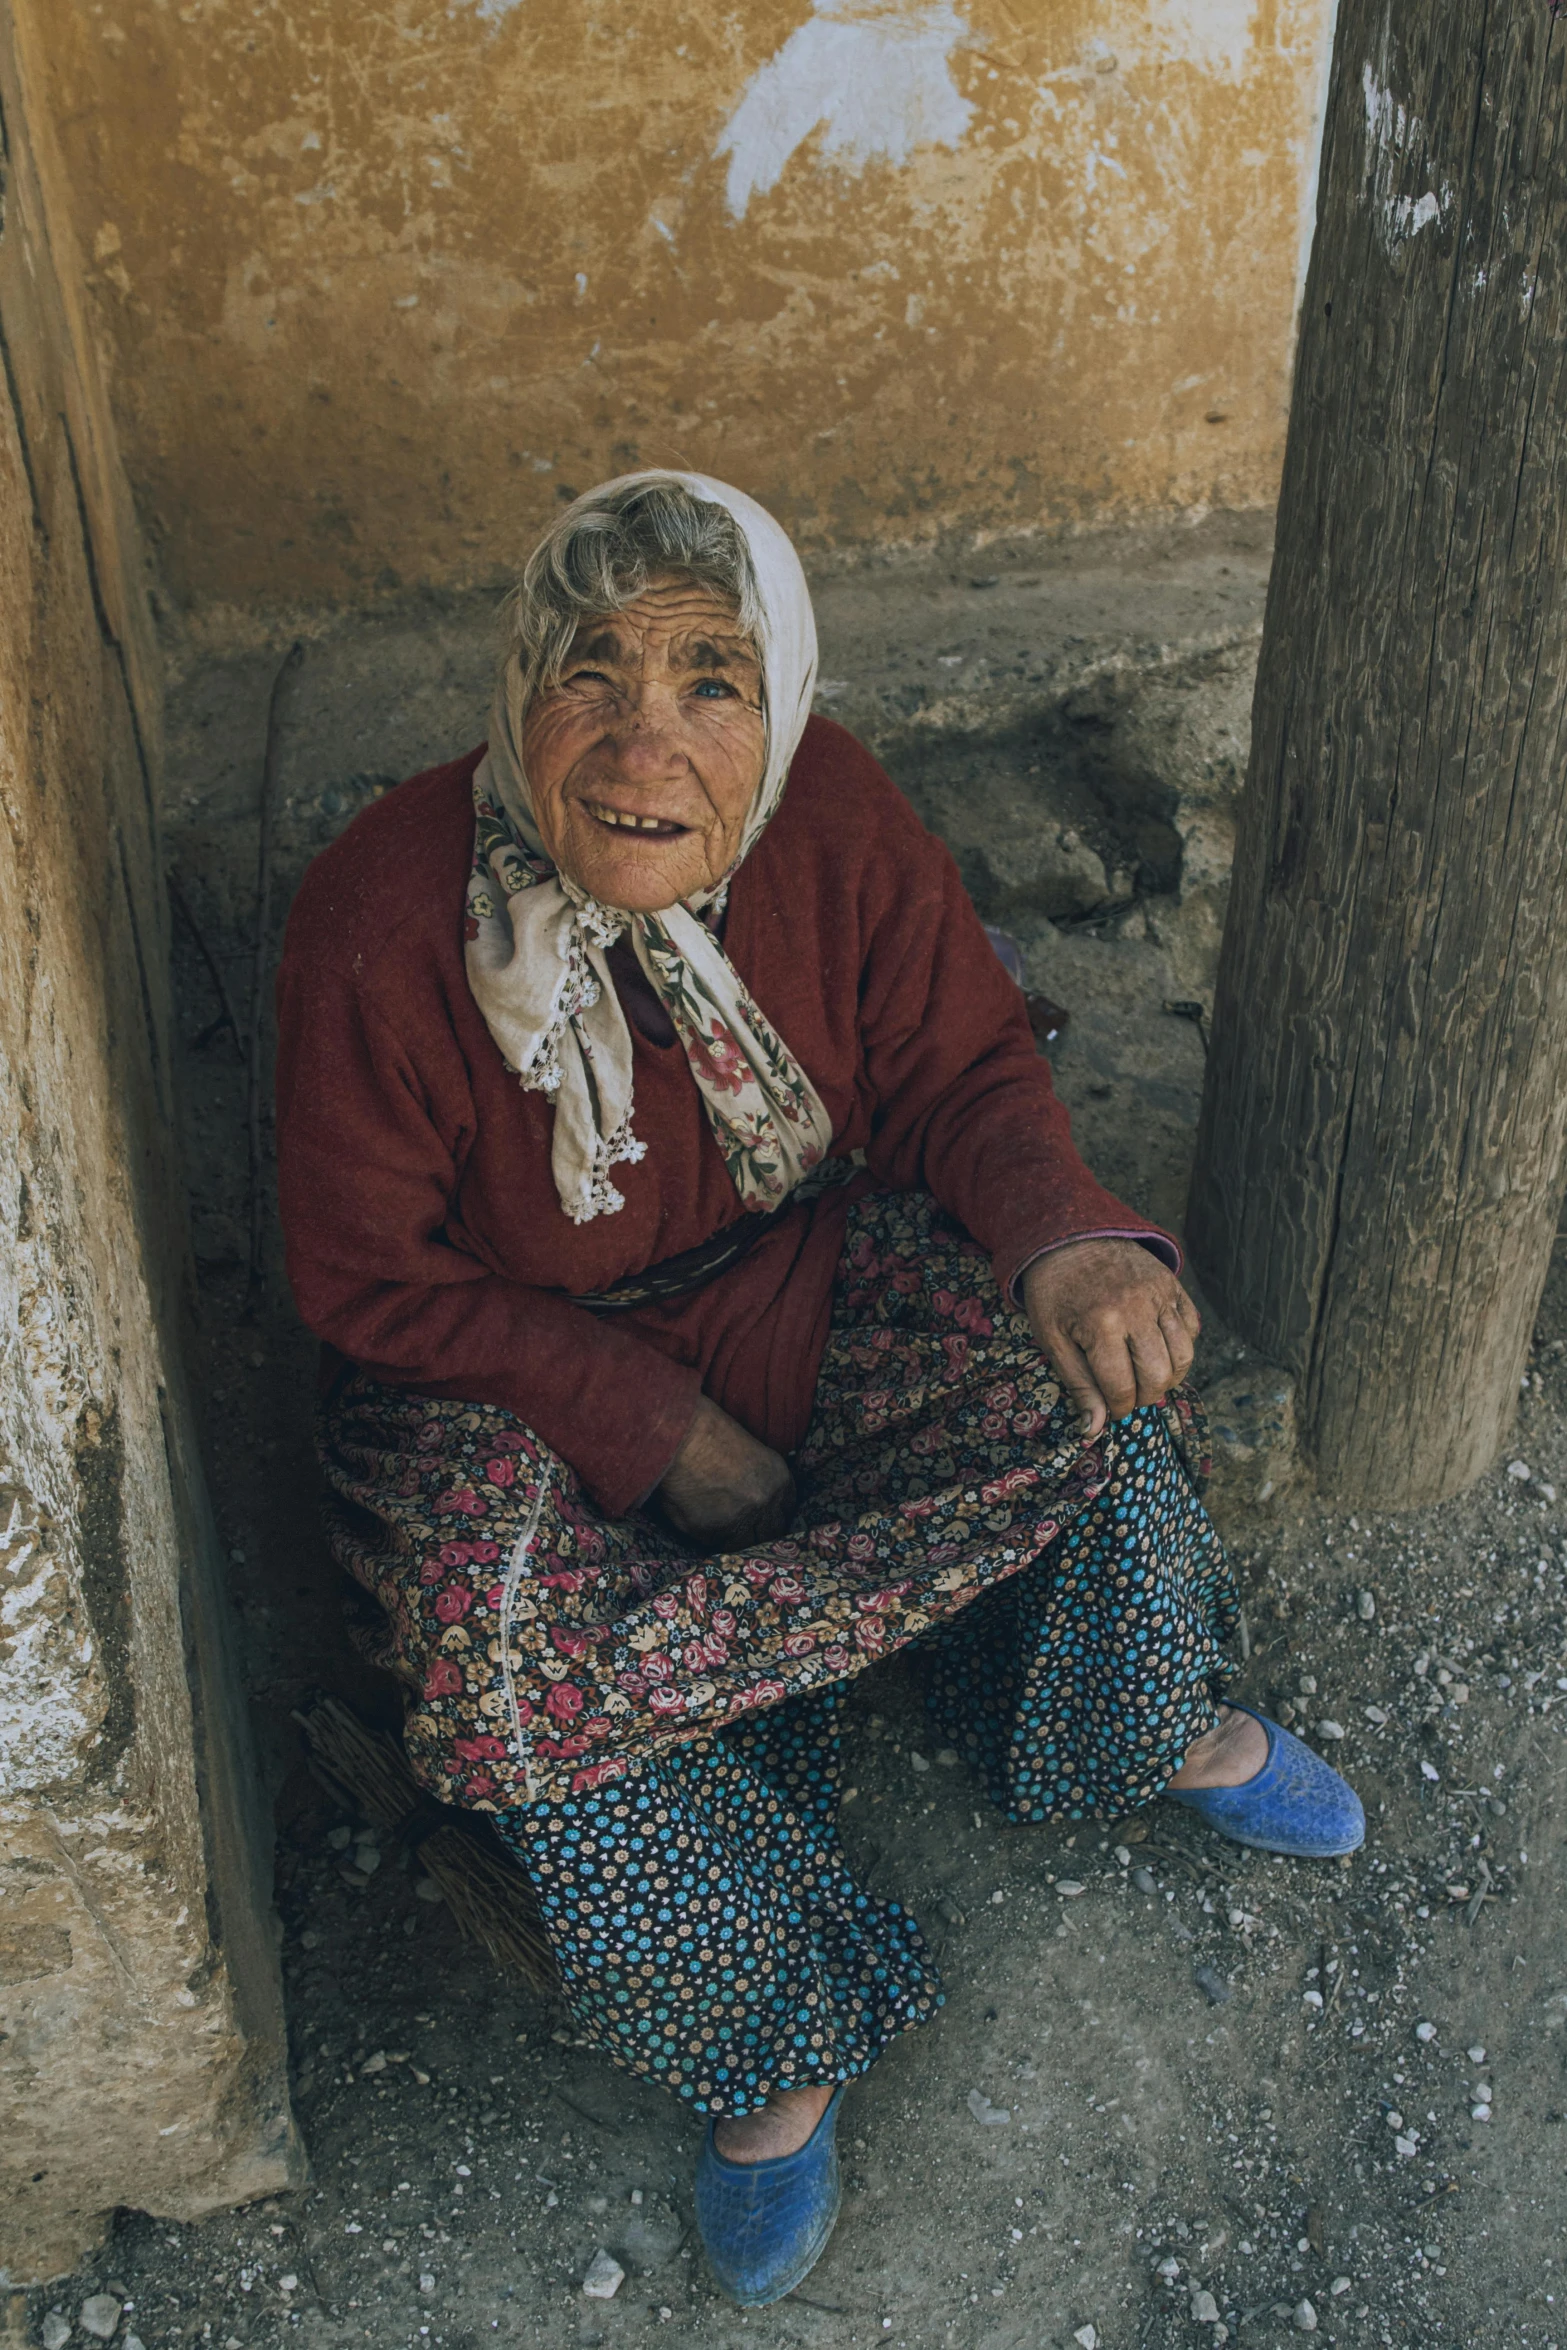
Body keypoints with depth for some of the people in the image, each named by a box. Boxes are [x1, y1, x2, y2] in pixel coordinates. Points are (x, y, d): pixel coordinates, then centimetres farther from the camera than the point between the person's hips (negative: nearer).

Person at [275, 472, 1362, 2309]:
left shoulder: (837, 824, -19)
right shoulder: (383, 920, -26)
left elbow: (965, 1075, -7)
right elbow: (368, 1278, -17)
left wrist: (1062, 1241, -29)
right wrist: (658, 1420, -21)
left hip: (812, 1275, 3)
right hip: (517, 1372, -2)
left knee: (1086, 1354, -21)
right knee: (518, 1661, -27)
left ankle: (1157, 1729, 5)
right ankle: (776, 2050, -2)